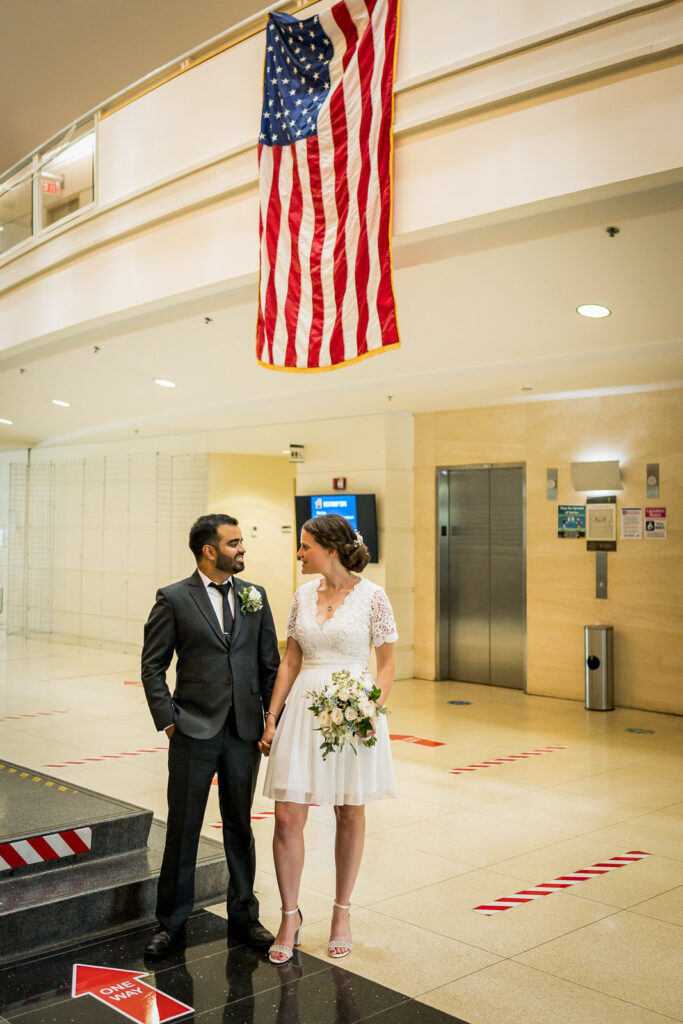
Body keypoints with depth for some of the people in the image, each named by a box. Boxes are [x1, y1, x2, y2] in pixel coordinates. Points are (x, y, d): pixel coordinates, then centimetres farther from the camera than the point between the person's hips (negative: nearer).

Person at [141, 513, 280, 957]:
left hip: (245, 733, 3)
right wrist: (167, 719, -8)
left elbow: (270, 665, 8)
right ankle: (171, 922, 23)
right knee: (183, 828, 7)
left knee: (240, 826, 14)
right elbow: (152, 666, -1)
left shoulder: (255, 596, 6)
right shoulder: (174, 599, -4)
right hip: (194, 733, -3)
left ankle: (244, 916, 28)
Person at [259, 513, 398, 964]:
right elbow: (290, 662, 11)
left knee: (350, 812, 11)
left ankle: (342, 913, 28)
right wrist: (271, 718, 8)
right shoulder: (303, 596, 6)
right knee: (288, 817, -1)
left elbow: (387, 664, -3)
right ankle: (290, 915, 17)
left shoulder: (372, 596, -7)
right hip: (304, 708, 4)